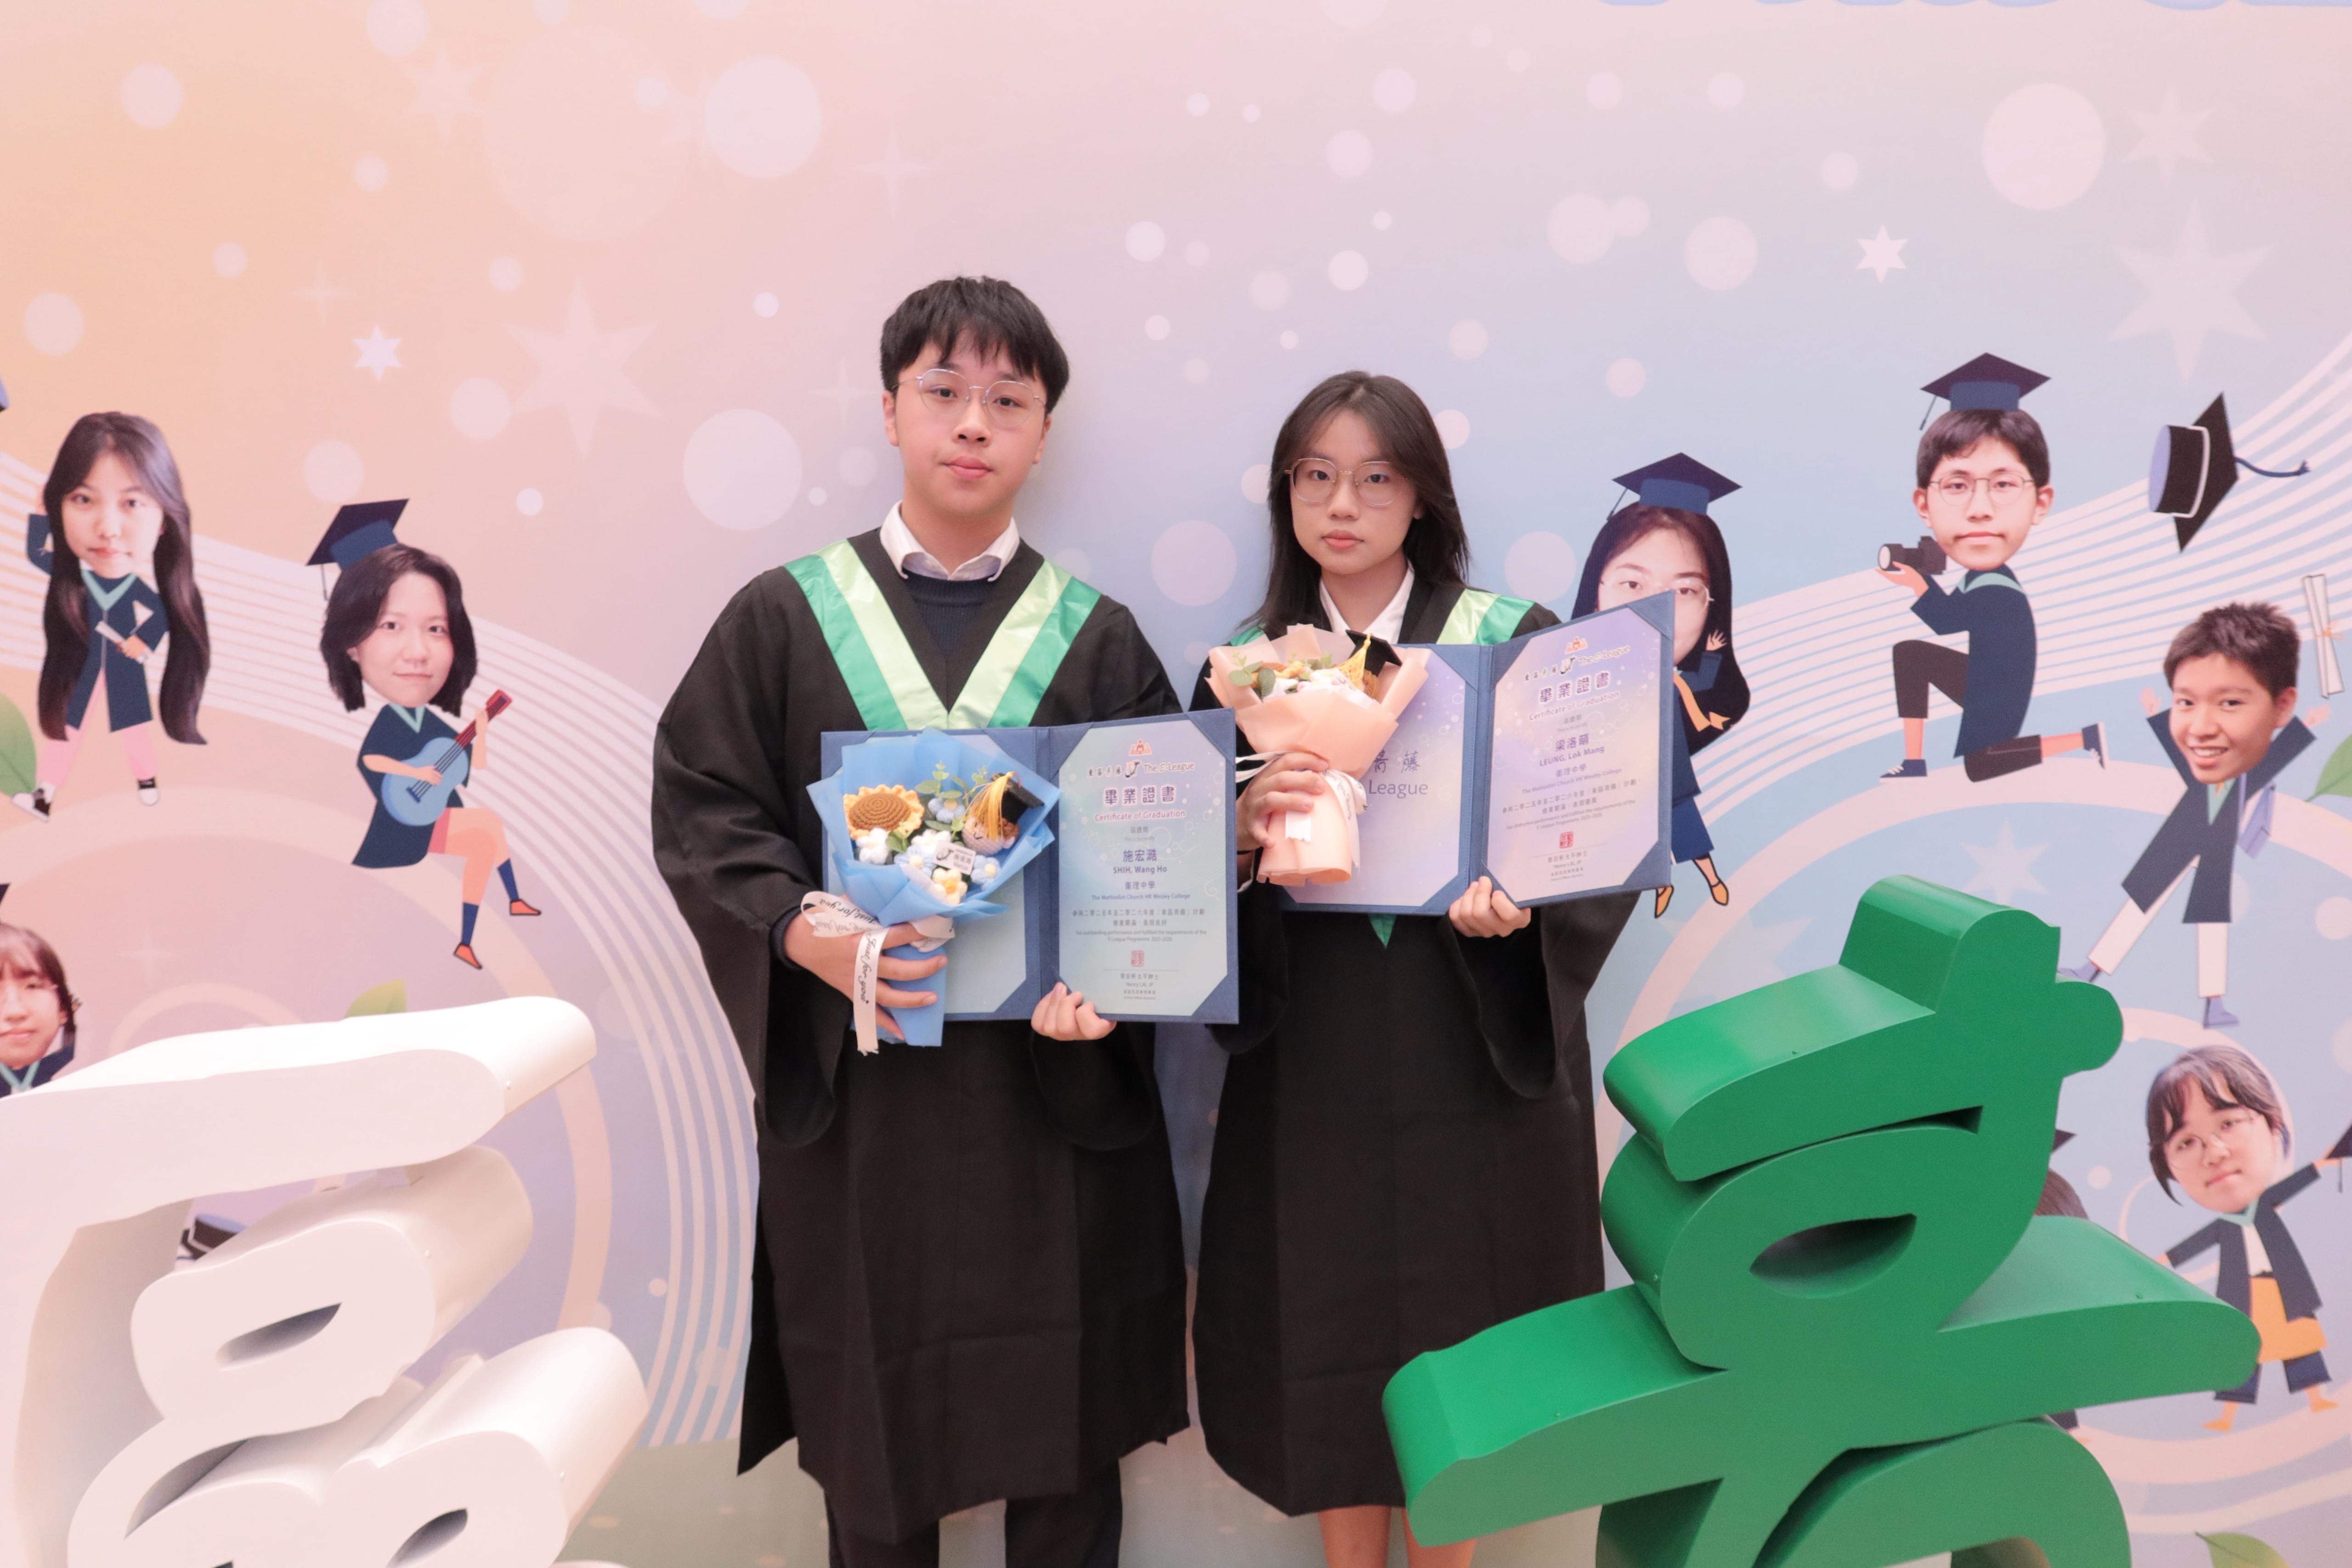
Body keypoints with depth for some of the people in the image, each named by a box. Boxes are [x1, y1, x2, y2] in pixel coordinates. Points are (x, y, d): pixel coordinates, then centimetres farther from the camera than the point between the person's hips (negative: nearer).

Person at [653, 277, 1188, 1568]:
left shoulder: (1098, 639, 5)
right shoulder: (784, 620, 3)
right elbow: (701, 812, -1)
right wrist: (809, 940, -19)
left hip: (1055, 1080, 1)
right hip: (854, 1082, 0)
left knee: (1063, 1412, 10)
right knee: (875, 1412, 11)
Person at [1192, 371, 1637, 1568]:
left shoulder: (1513, 642, -1)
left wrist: (1516, 897, -24)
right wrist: (1246, 831, -20)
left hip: (1471, 1047, -1)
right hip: (1310, 1052, 2)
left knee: (1458, 1321, 7)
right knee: (1328, 1321, 8)